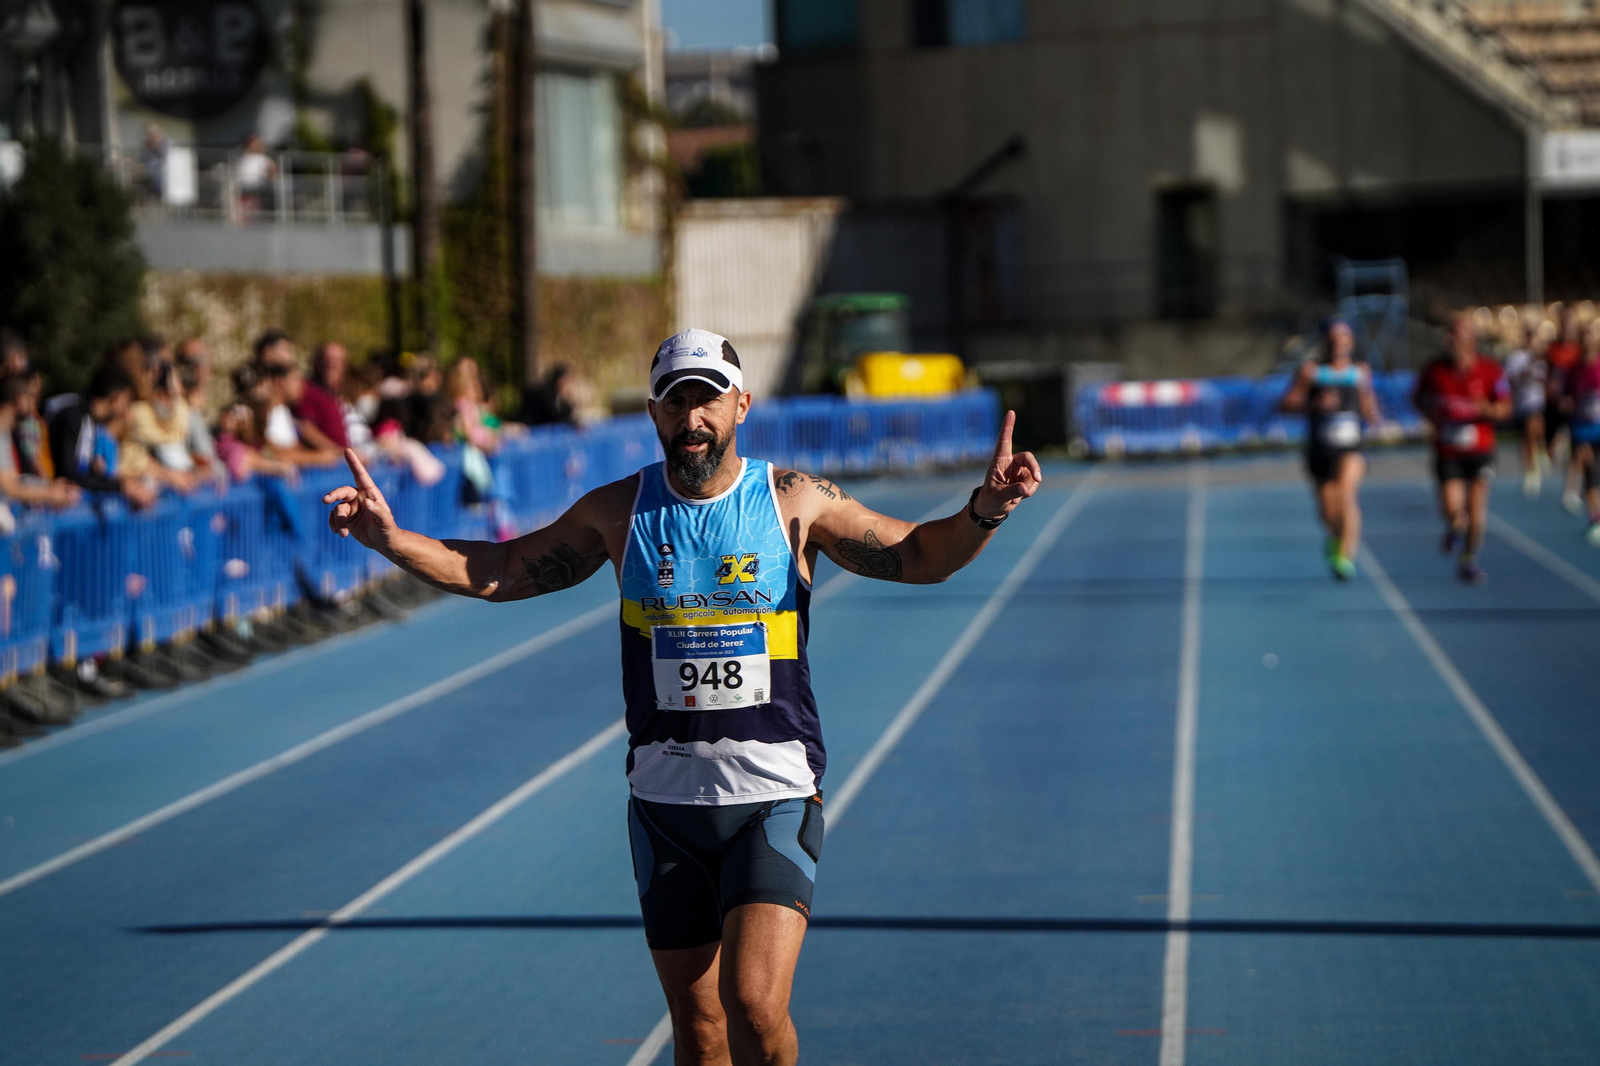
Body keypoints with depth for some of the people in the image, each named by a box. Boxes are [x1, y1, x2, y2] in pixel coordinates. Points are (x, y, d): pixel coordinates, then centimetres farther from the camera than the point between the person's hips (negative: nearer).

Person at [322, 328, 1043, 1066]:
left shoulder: (795, 502, -2)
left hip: (774, 795, -2)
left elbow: (919, 555, 5)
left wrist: (984, 511, -14)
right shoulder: (619, 511, 3)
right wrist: (388, 537, -1)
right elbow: (498, 574, 11)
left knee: (754, 1007, -19)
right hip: (665, 799, 2)